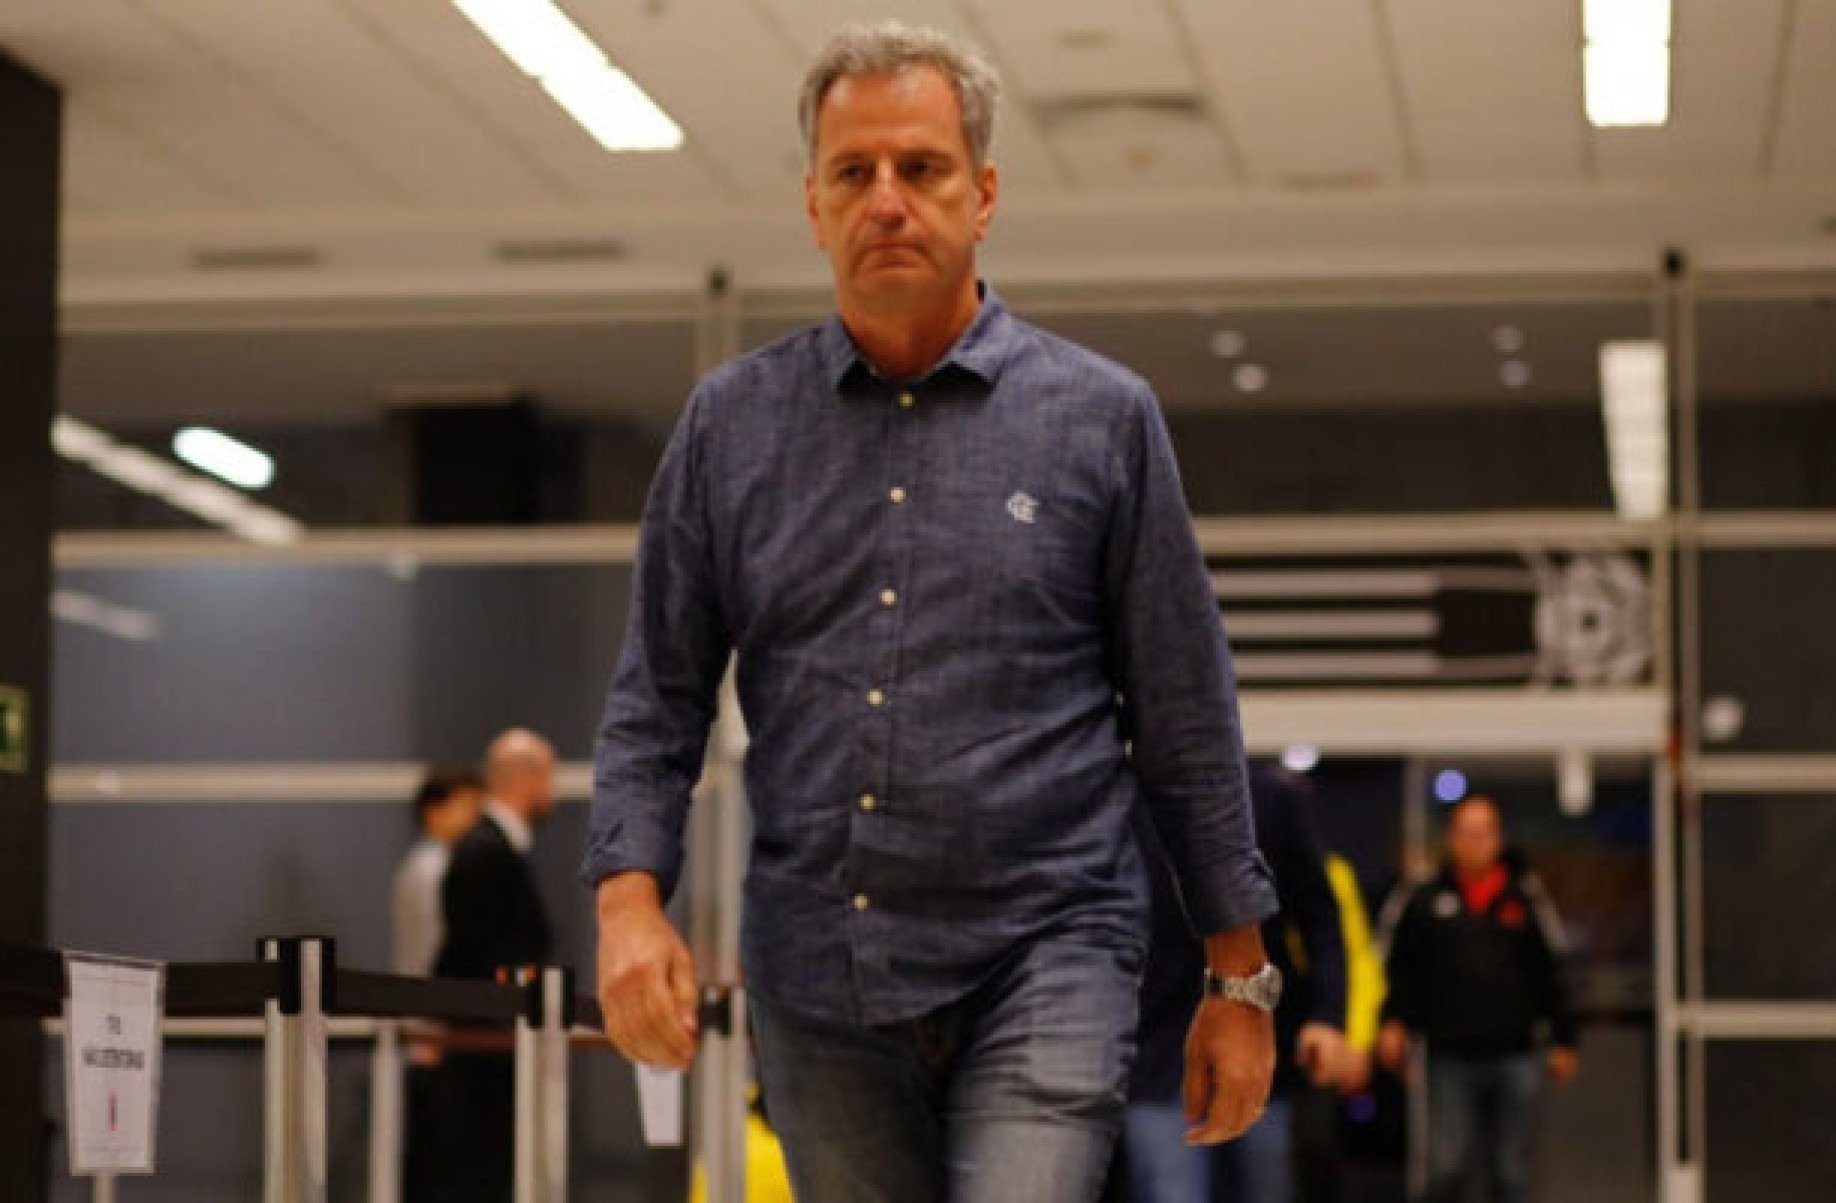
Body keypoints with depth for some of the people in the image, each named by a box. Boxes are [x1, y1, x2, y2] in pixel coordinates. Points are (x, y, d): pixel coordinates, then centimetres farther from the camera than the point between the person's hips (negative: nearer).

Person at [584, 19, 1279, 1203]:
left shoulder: (1102, 418, 2)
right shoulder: (732, 425, 7)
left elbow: (1187, 720, 5)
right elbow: (658, 696, 9)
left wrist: (1240, 978, 5)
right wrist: (630, 899, -7)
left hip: (1041, 966, -3)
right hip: (818, 975, 3)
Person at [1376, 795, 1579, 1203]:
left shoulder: (1527, 899, 9)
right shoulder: (1421, 902, 7)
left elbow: (1552, 974, 12)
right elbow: (1399, 969, 9)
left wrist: (1562, 1041, 10)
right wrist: (1392, 1021, -4)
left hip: (1514, 1058, 1)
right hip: (1450, 1058, -1)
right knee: (1448, 1169, -6)